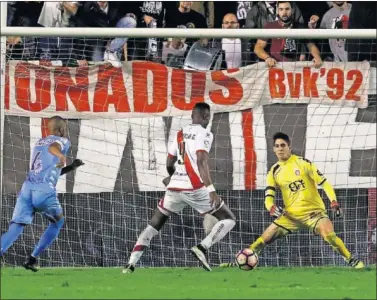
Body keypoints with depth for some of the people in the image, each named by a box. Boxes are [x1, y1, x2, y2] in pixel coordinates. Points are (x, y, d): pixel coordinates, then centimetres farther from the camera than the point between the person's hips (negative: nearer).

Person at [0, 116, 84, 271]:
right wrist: (60, 156, -39)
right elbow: (52, 147, -18)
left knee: (15, 228, -3)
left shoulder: (39, 143, 28)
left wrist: (71, 167, 42)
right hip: (45, 190, -5)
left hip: (27, 188, 5)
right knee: (58, 222, 19)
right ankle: (32, 259, 10)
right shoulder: (63, 141, 8)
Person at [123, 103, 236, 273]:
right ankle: (202, 248, -15)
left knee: (154, 226, 18)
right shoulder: (204, 134, -2)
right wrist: (211, 189, -23)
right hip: (195, 188, -5)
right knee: (229, 220, 7)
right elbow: (201, 162, -16)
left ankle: (131, 264, 3)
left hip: (174, 188, 6)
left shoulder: (180, 134, 17)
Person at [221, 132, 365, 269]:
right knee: (265, 237, -2)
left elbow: (323, 182, -7)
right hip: (291, 214, 4)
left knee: (329, 234, -30)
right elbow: (268, 197, 3)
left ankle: (352, 260, -17)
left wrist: (334, 202, -20)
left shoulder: (302, 163, -7)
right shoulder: (274, 172, 5)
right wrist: (272, 207, -22)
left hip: (313, 211, -4)